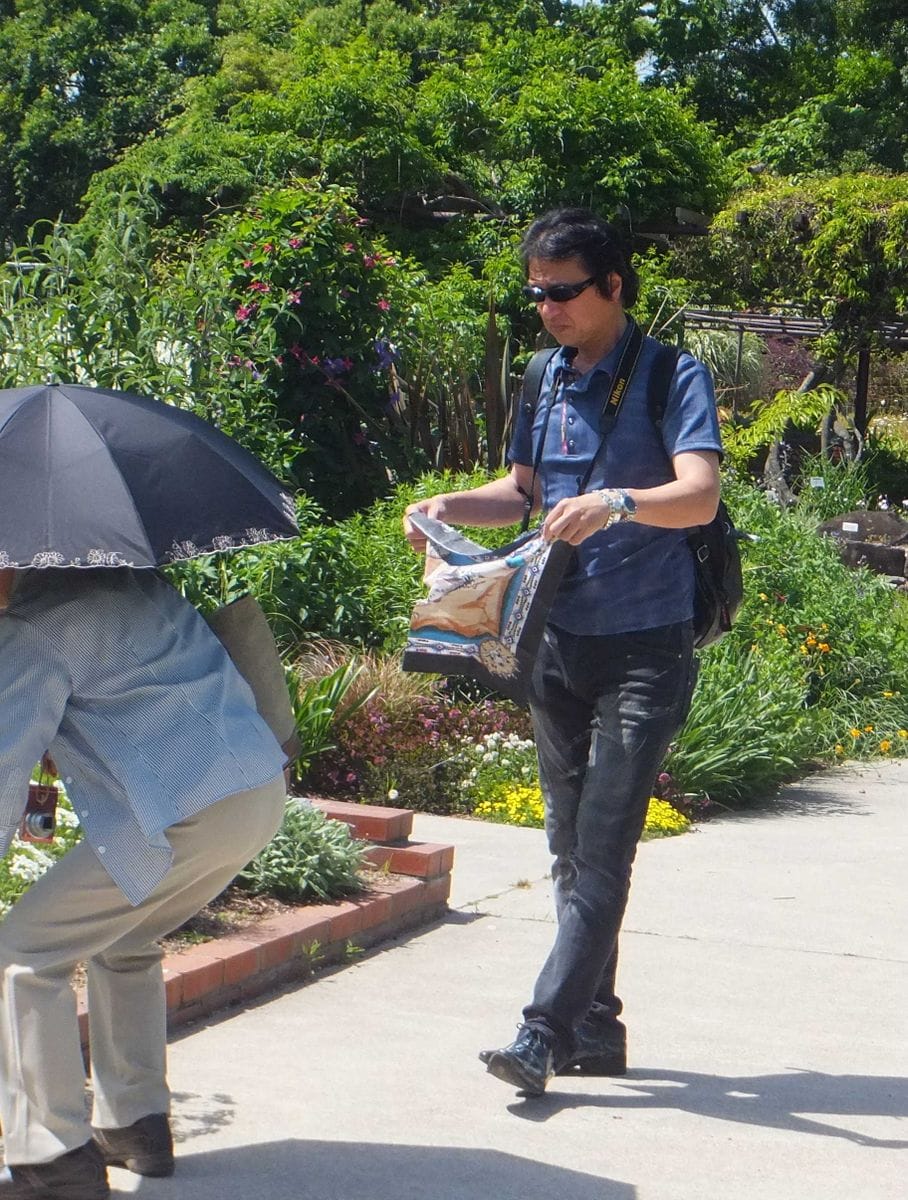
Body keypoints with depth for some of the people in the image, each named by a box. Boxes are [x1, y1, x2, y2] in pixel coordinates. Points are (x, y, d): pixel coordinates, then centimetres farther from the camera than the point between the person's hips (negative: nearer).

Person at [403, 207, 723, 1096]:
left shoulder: (672, 378, -8)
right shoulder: (545, 380, 12)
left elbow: (700, 495, -22)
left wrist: (617, 503, -41)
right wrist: (451, 506, 5)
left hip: (644, 647, -7)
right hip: (559, 644, 7)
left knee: (601, 850, -11)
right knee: (570, 848, 11)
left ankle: (543, 1032, -12)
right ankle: (596, 1027, 21)